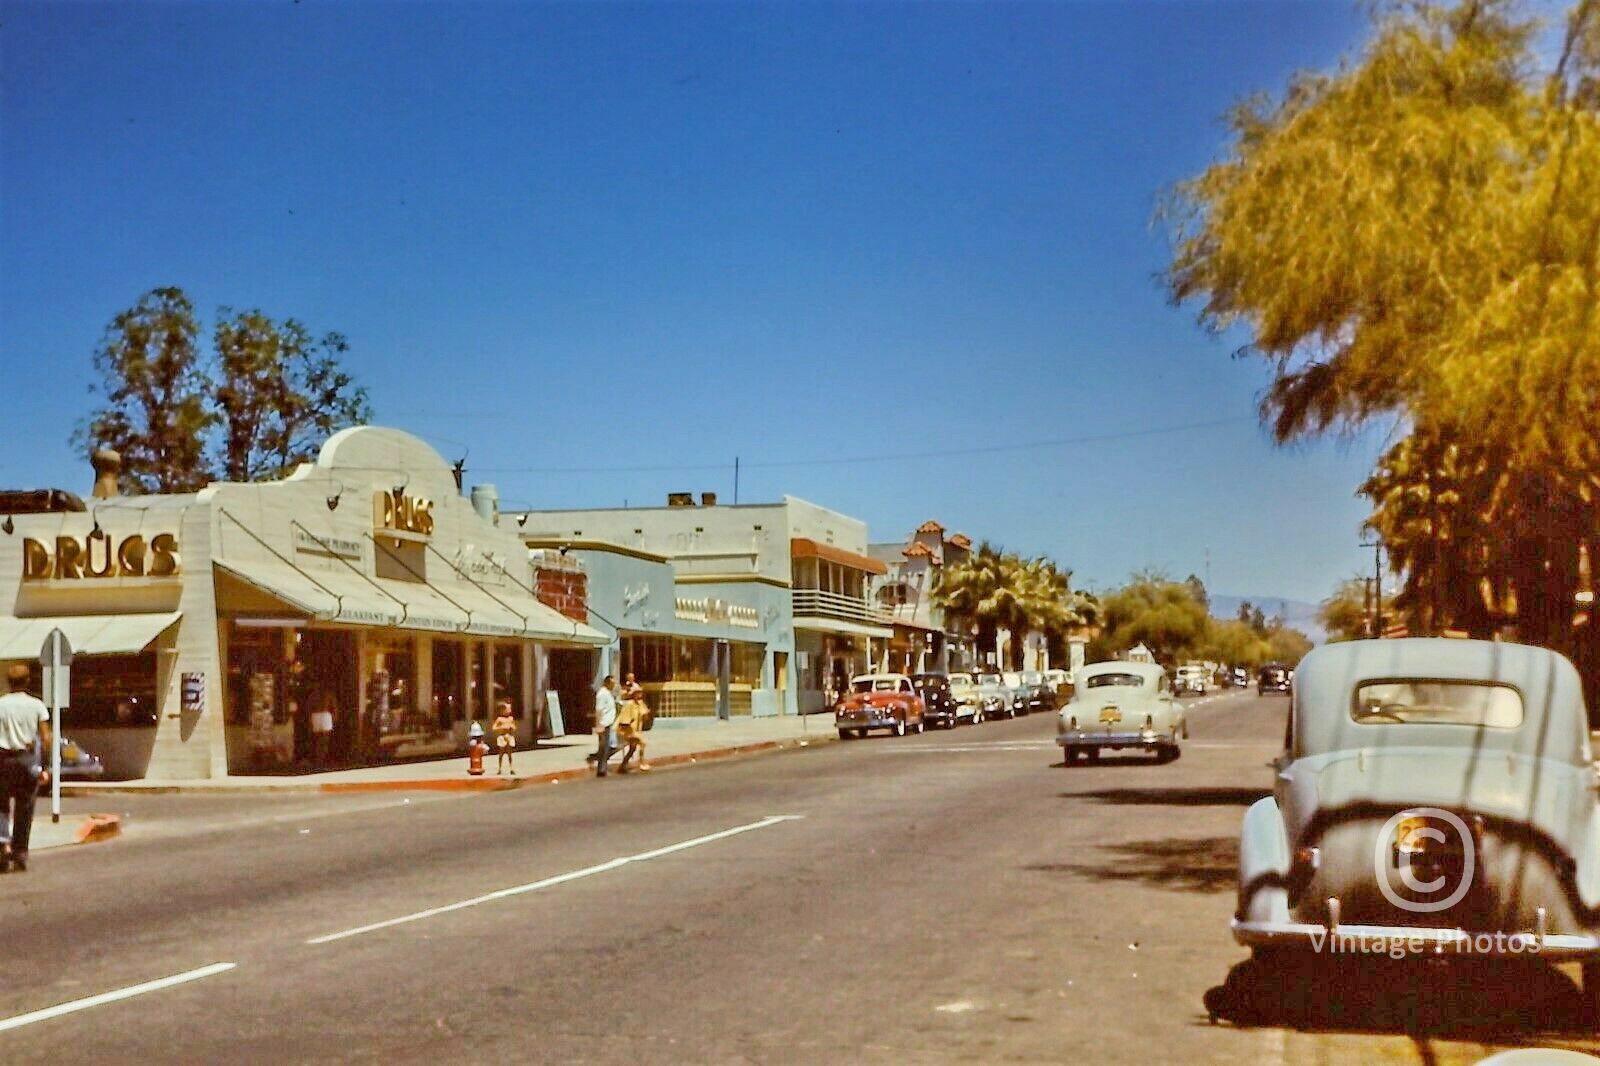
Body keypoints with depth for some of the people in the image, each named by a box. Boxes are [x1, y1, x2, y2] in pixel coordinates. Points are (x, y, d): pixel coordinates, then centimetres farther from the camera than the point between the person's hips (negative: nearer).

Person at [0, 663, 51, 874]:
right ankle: (20, 854, 10)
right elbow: (45, 738, -3)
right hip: (28, 758, 0)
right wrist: (46, 765, 3)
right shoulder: (36, 705, 0)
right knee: (24, 809, 7)